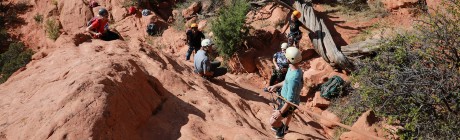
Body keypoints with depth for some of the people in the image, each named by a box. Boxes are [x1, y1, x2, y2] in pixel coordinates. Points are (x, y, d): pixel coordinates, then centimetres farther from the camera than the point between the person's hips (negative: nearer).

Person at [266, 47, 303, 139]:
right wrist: (275, 86, 14)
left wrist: (280, 112, -27)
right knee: (288, 114, 36)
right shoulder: (294, 69, -11)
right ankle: (285, 128, 65)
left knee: (273, 122, -6)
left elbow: (290, 100, -35)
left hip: (289, 104, -9)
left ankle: (282, 128, 26)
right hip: (287, 100, 10)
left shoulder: (293, 78, -41)